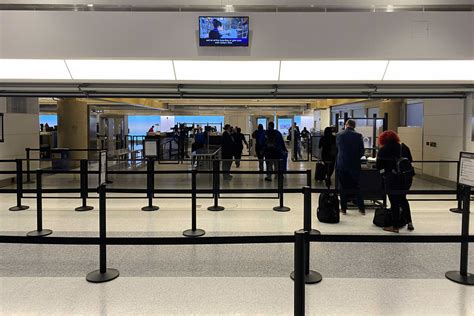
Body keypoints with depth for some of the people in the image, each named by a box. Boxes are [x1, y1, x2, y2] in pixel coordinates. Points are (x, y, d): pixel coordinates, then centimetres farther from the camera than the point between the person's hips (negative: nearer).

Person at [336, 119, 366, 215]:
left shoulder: (339, 135, -2)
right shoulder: (358, 136, -6)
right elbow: (362, 151, -3)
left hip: (341, 164, 0)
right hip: (354, 164, 0)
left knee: (342, 187, 8)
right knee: (357, 186, 9)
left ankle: (343, 208, 11)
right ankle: (362, 208, 11)